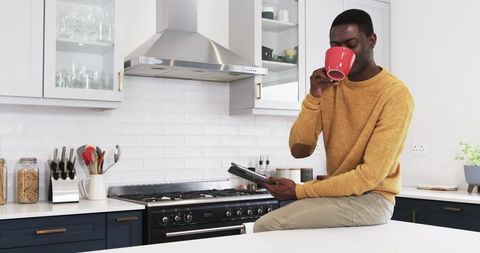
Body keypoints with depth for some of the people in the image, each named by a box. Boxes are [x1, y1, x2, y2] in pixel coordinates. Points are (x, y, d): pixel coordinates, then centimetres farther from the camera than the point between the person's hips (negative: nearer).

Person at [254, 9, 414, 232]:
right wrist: (314, 97, -14)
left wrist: (300, 191, -19)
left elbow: (370, 176, -19)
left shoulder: (396, 95, -15)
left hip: (371, 199, -6)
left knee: (267, 226, -19)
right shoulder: (330, 86, 4)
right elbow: (299, 150, -2)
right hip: (336, 194, 6)